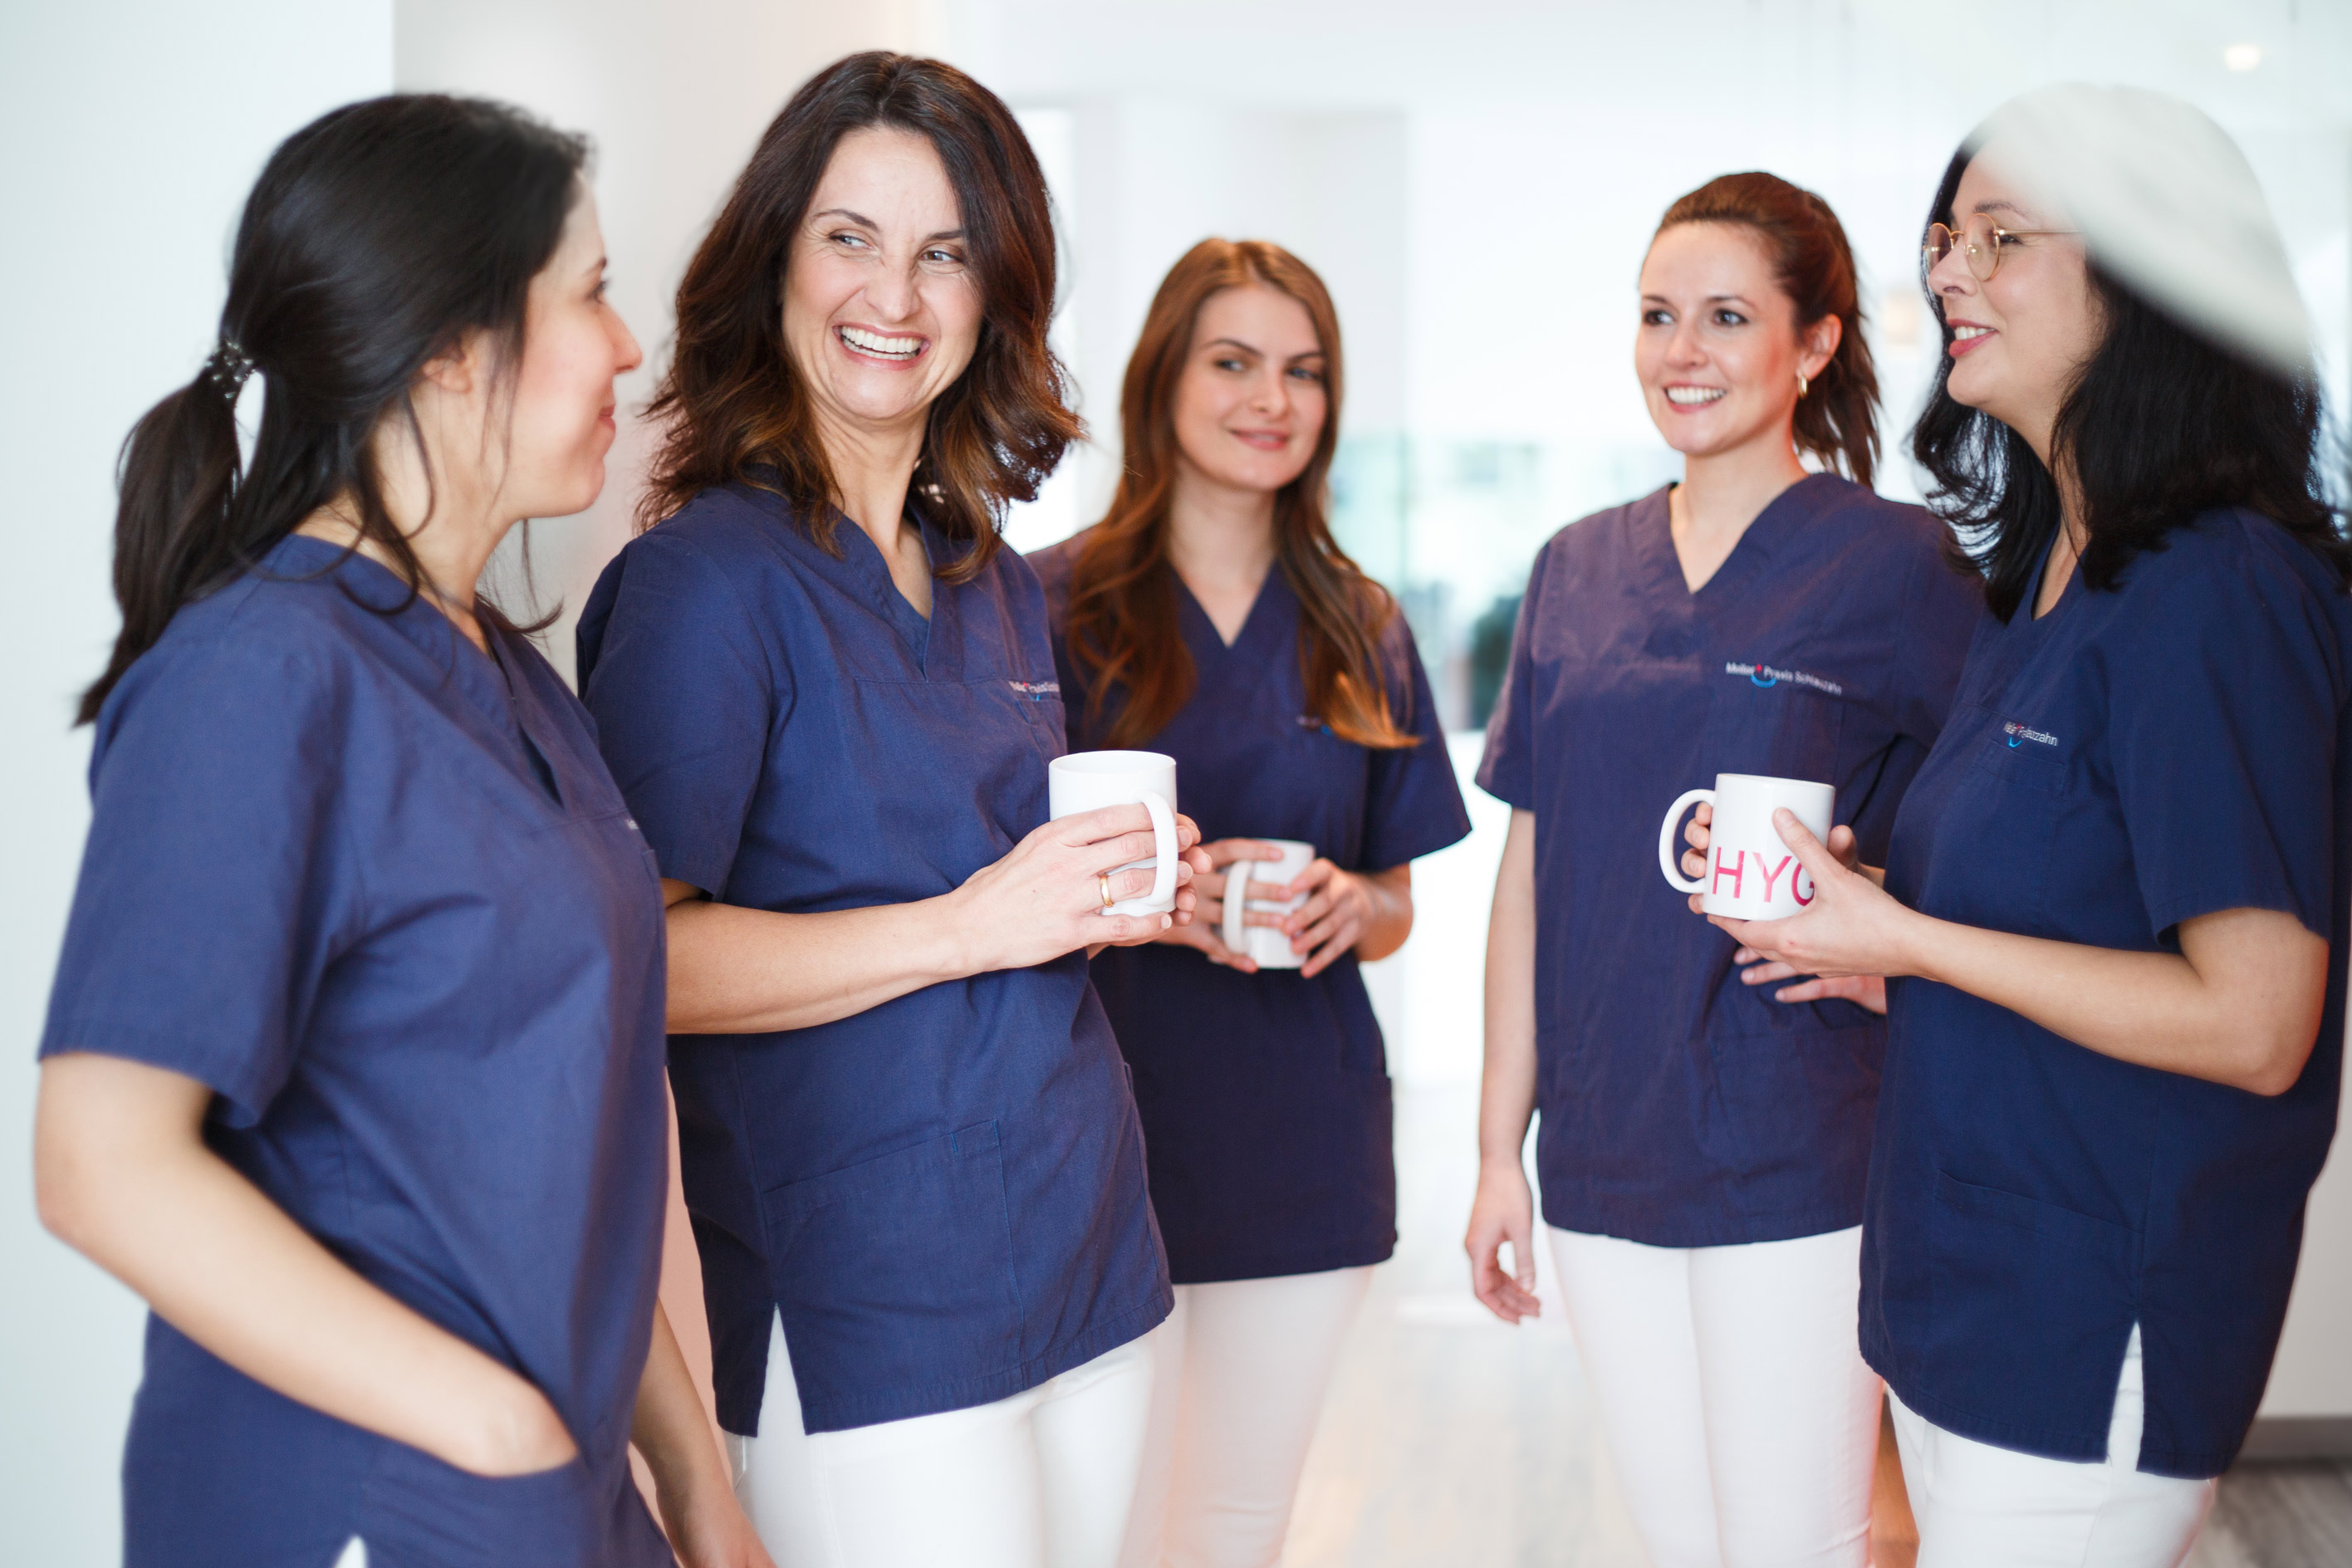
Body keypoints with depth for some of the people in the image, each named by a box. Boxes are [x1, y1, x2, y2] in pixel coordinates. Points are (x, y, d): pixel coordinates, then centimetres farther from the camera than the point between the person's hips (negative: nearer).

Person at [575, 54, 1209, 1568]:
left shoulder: (1001, 586, 12)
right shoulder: (706, 576, -11)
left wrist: (1114, 899, 3)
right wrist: (968, 924, -20)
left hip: (1092, 1271, 7)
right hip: (867, 1315, -7)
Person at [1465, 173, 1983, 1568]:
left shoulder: (1893, 564, -5)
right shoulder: (1577, 571, 9)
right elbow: (1531, 871, 11)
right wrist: (1502, 1148, 10)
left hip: (1800, 1166, -4)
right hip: (1603, 1163, 5)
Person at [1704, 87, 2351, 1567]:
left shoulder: (2222, 595, -18)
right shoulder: (2037, 582, 10)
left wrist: (1908, 940, -17)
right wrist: (1877, 908, 2)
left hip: (2096, 1339, -9)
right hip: (1964, 1286, 9)